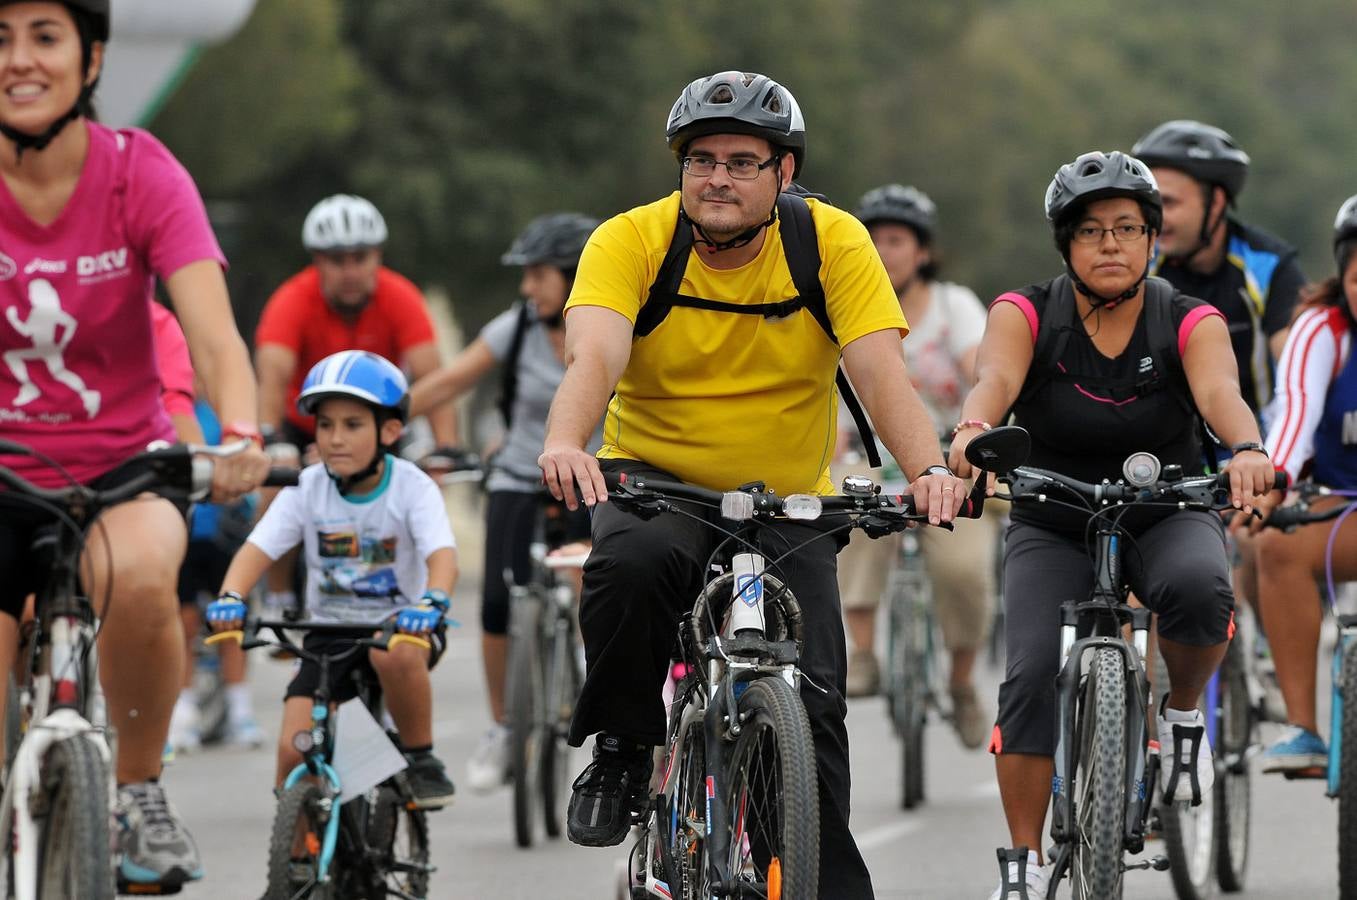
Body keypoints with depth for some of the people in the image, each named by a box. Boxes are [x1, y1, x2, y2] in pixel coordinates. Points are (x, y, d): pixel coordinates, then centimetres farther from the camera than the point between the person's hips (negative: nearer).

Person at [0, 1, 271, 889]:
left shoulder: (142, 175, -11)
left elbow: (213, 335, -21)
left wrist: (241, 437, -43)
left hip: (123, 465, -1)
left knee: (139, 575, -35)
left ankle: (140, 790, -12)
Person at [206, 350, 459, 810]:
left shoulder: (412, 487, -13)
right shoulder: (308, 489, -6)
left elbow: (442, 556, -27)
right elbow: (258, 548, -15)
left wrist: (432, 601, -49)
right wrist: (230, 598, -36)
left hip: (398, 620, -2)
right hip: (330, 628, 2)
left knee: (396, 654, -39)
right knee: (294, 749, -16)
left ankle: (422, 759, -15)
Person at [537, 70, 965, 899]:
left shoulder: (833, 243, -11)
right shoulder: (630, 242, -14)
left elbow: (881, 370, -22)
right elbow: (594, 358, -31)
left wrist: (929, 468, -41)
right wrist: (566, 445, -52)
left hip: (788, 503, 1)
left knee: (812, 702, -11)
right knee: (629, 565, -35)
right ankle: (621, 753, -11)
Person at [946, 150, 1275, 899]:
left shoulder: (1189, 324, -10)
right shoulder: (1026, 315, -10)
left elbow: (1220, 392, -30)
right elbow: (996, 379, -31)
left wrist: (1247, 450, -54)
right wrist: (971, 431, -55)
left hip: (1166, 518, 0)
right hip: (1053, 527, 0)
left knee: (1198, 586, -35)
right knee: (1032, 675, -21)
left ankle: (1183, 712, -4)